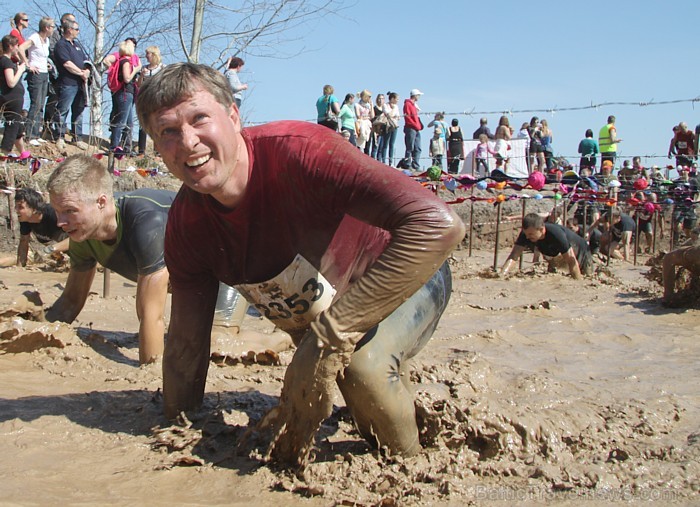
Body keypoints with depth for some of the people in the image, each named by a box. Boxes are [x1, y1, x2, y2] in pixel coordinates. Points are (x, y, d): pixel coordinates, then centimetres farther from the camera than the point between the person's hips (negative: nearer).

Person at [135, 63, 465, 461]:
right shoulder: (186, 224, -18)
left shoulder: (297, 151, -38)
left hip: (408, 280, -5)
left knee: (364, 365, -34)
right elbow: (186, 341, -6)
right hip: (317, 317, 6)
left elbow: (440, 224, -51)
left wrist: (328, 340, -52)